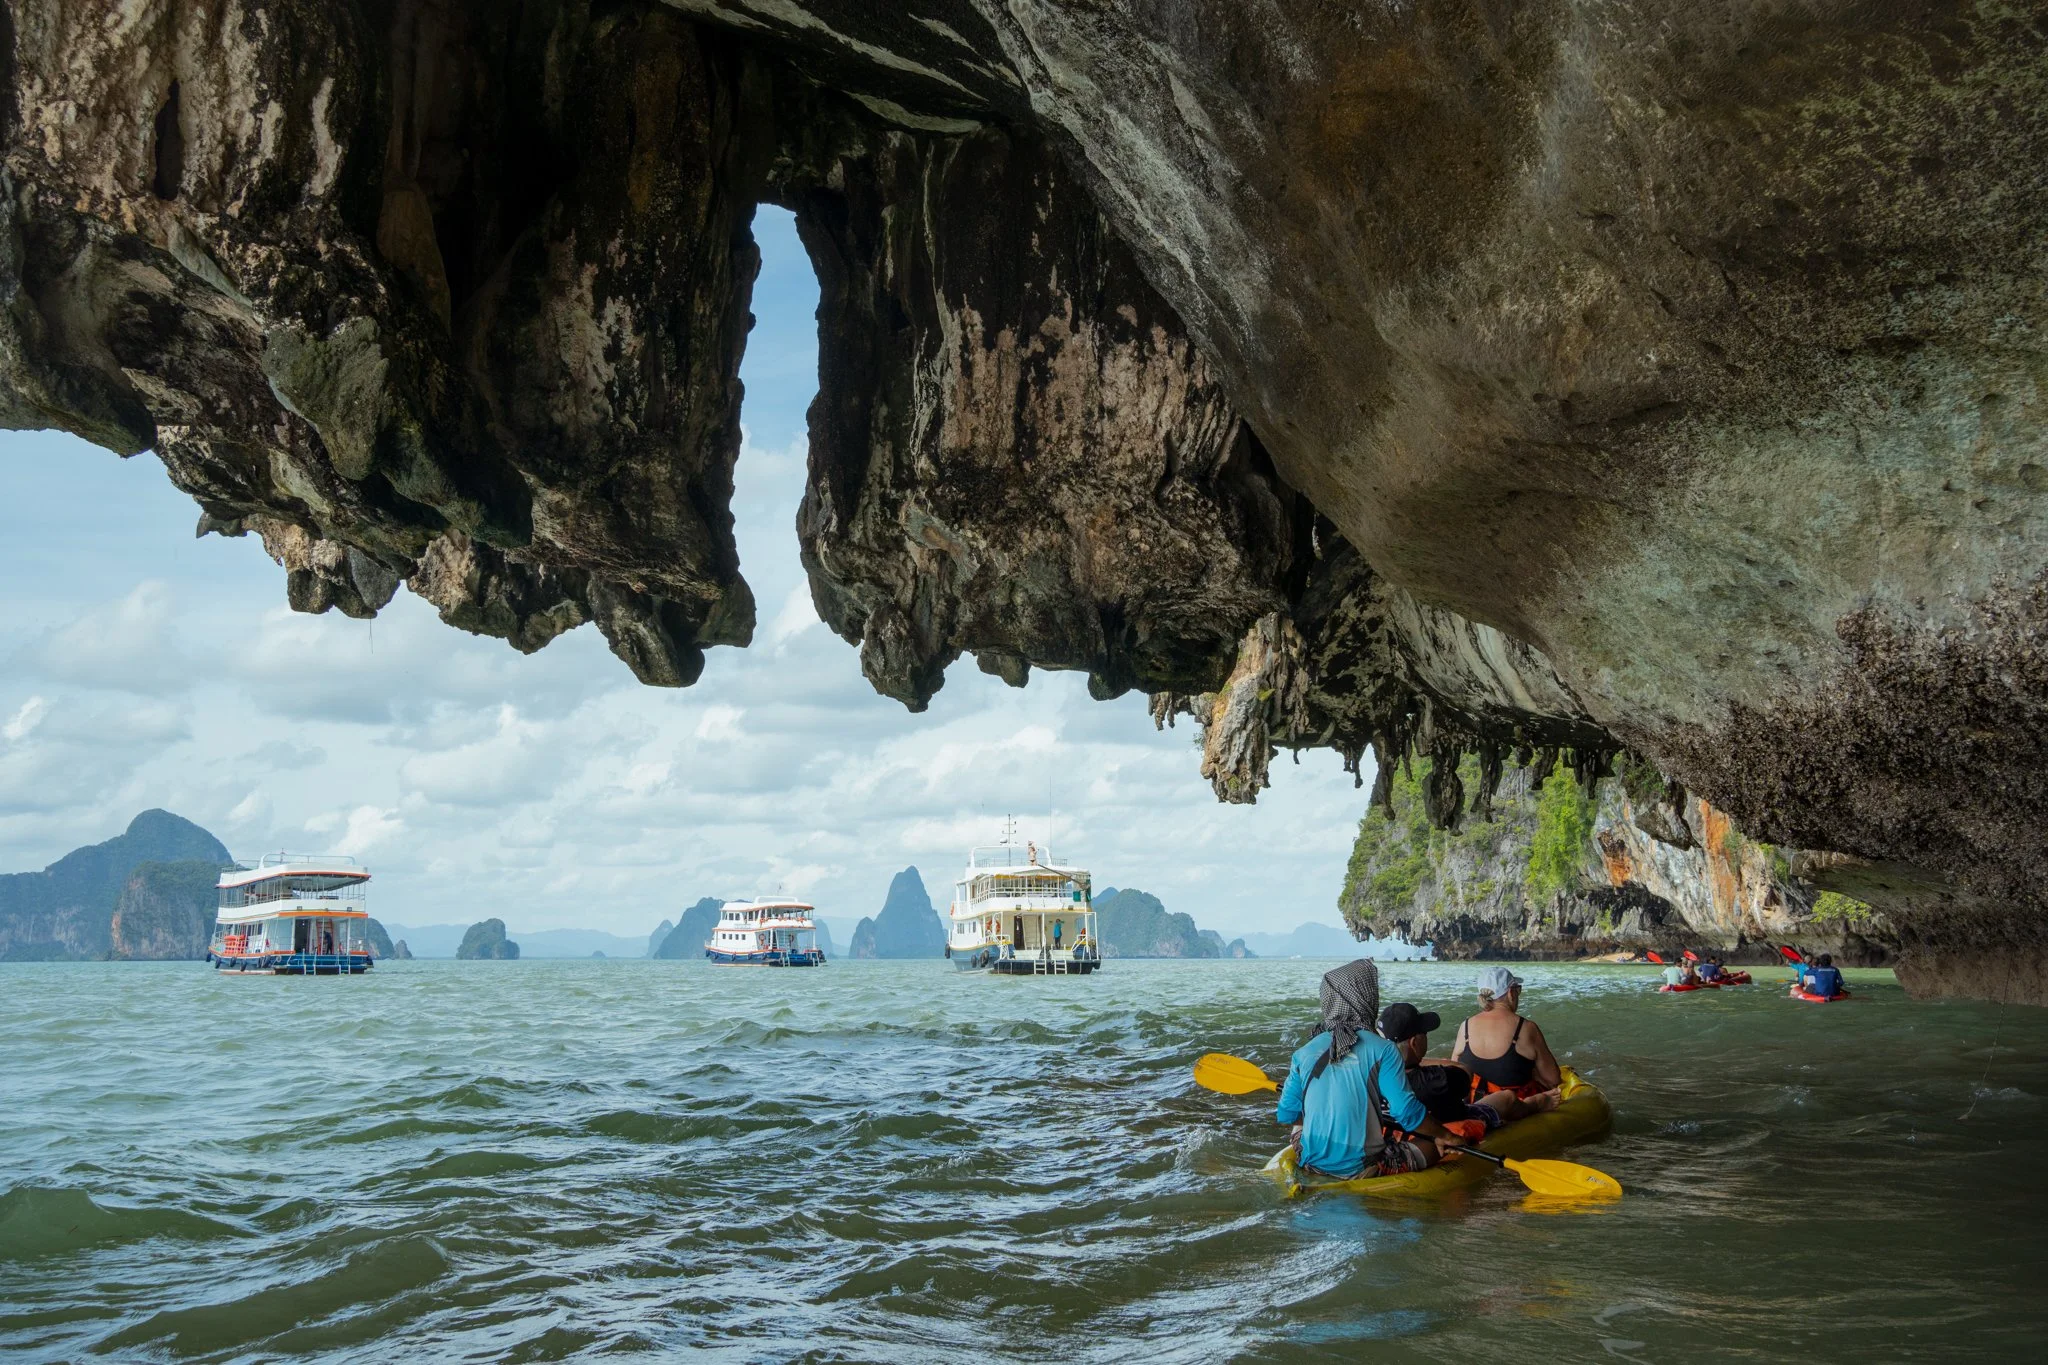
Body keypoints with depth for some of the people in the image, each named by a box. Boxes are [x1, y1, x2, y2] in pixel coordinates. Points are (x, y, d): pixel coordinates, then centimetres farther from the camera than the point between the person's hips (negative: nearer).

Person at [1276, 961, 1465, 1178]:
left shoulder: (1304, 1053, 1)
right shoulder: (1382, 1050, -9)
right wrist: (1447, 1137, 5)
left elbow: (1286, 1117, 6)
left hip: (1311, 1164, 4)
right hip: (1361, 1168, -4)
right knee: (1434, 1144, 14)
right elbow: (1407, 1113, -11)